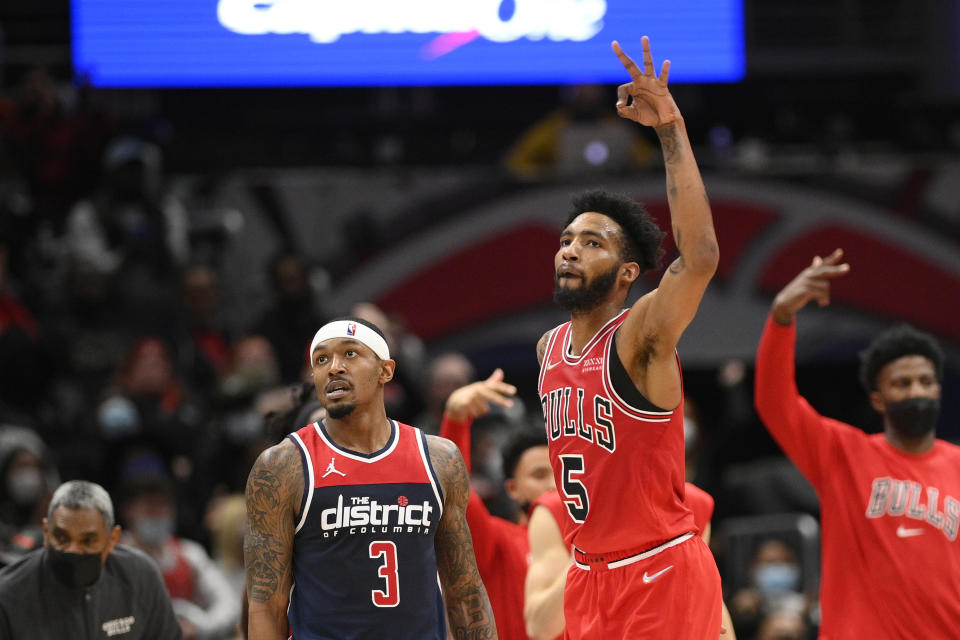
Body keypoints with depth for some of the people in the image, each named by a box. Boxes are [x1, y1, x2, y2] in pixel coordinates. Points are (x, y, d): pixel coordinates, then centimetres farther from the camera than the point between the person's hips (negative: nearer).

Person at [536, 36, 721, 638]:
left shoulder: (641, 336, -14)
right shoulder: (549, 347, 10)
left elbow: (700, 259, -33)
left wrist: (672, 130, -37)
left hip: (663, 571, -7)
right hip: (591, 576, 7)